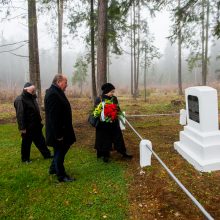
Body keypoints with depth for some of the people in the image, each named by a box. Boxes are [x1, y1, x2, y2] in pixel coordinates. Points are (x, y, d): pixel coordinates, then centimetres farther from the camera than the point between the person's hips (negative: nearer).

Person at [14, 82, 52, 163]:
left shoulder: (32, 98, 11)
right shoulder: (20, 100, -18)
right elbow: (20, 115, -22)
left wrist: (39, 122, 19)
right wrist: (22, 128, -24)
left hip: (36, 126, 8)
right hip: (27, 127, -8)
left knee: (41, 141, 15)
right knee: (26, 143, 8)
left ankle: (47, 154, 24)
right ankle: (25, 159, 24)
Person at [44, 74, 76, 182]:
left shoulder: (56, 92, 10)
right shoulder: (53, 94, -23)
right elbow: (53, 116, -27)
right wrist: (58, 134, -24)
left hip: (61, 129, 10)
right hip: (58, 130, -10)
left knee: (61, 150, 22)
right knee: (60, 152, 4)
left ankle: (53, 169, 39)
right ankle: (61, 175, 20)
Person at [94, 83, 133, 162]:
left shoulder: (114, 98, 2)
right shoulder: (99, 99, -9)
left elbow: (118, 109, 11)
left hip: (114, 123, 3)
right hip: (103, 124, -3)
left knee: (118, 138, 10)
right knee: (105, 139, 8)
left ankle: (124, 153, 21)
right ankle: (105, 155, 23)